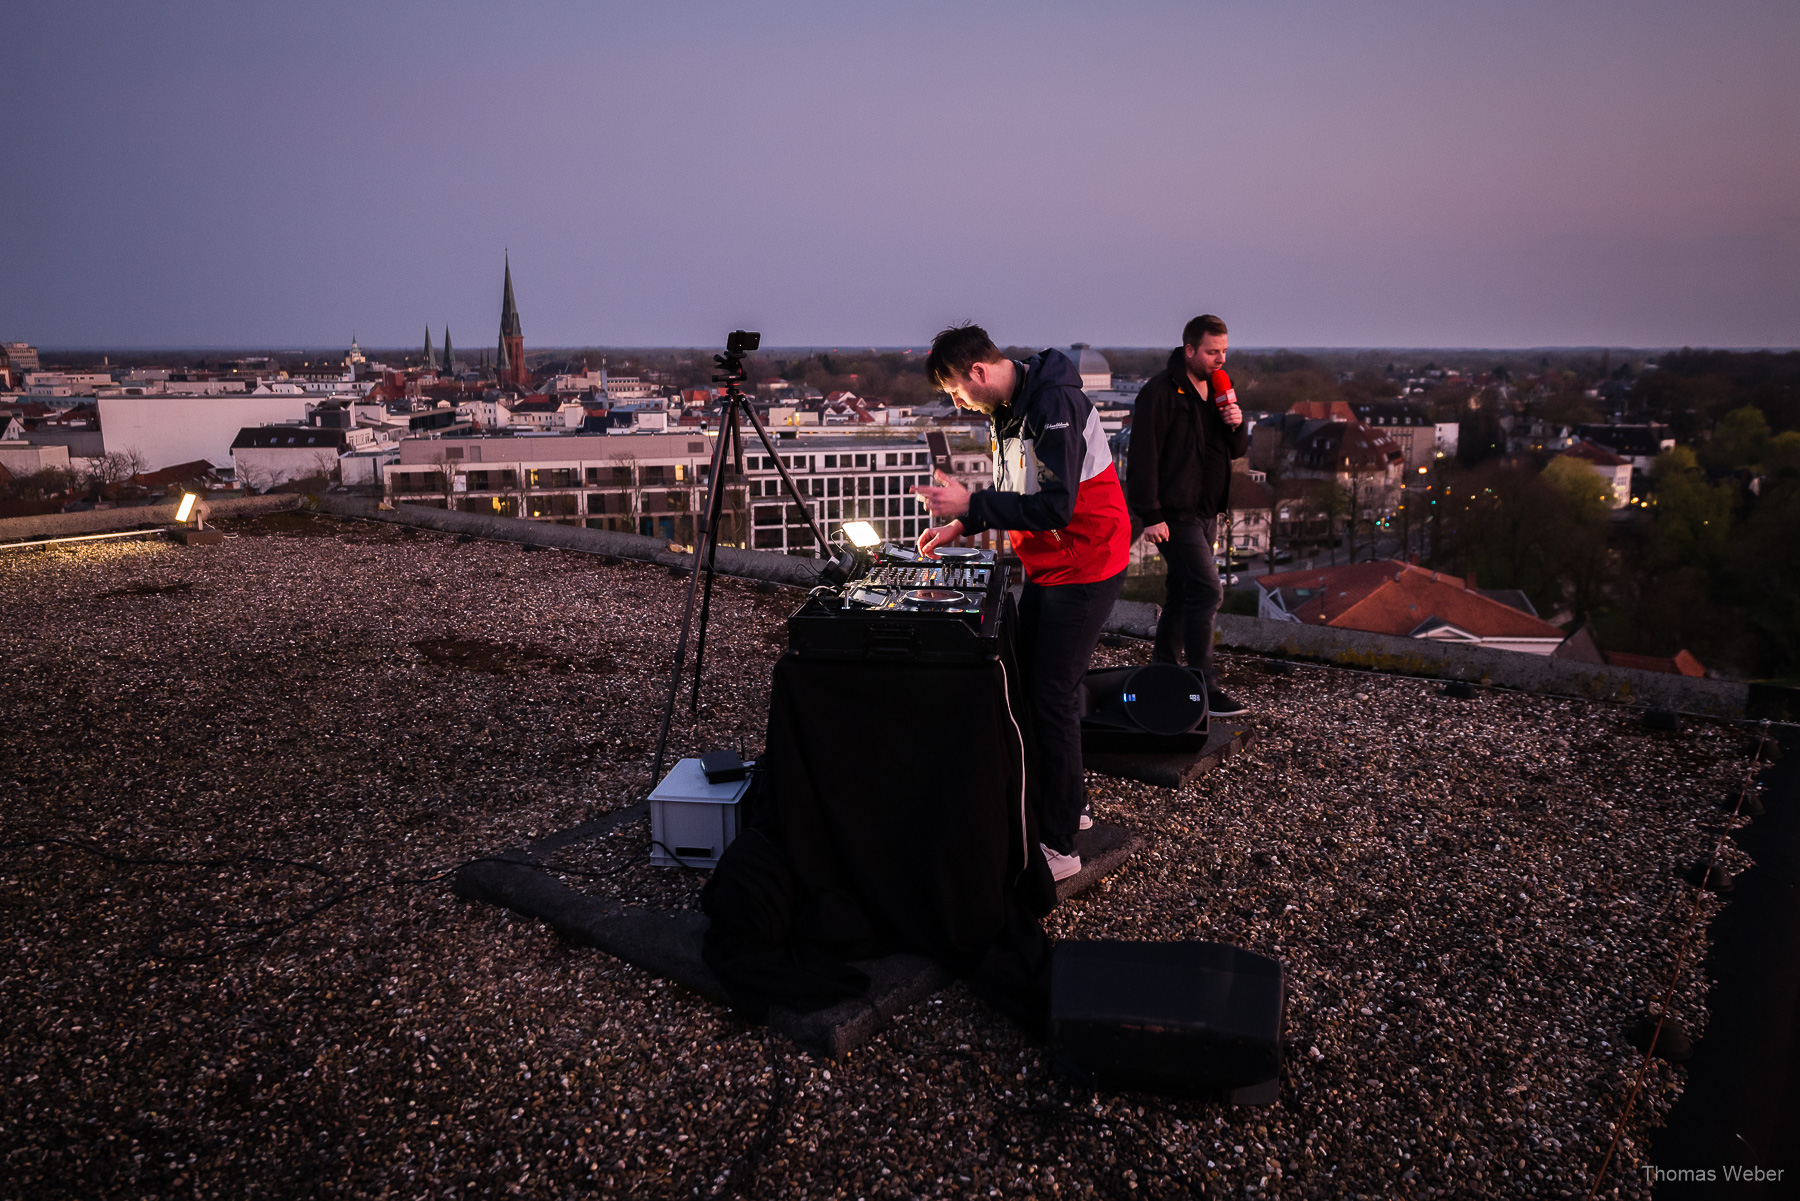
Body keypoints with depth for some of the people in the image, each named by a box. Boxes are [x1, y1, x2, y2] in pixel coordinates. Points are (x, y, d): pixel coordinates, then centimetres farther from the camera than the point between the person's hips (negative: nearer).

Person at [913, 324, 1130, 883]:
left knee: (1051, 695, -9)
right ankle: (1070, 804, 30)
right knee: (1028, 684, 14)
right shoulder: (1010, 407, 8)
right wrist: (961, 524, 7)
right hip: (1047, 567, 10)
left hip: (1085, 568, -10)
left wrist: (970, 504, -24)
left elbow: (1055, 506, -29)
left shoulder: (1055, 403, -23)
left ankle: (1058, 845, 0)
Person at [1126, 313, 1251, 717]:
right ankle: (1204, 688, -7)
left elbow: (1236, 450, 17)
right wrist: (1150, 515, -21)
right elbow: (1142, 457, -17)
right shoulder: (1161, 391, -13)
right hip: (1175, 513, -9)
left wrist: (1237, 424, -6)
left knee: (1183, 592, 14)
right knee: (1206, 591, -12)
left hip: (1205, 511, 9)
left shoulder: (1218, 389, 13)